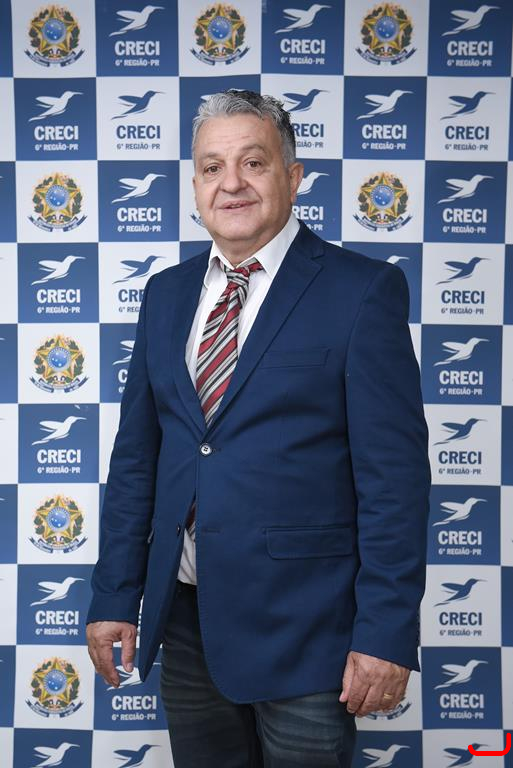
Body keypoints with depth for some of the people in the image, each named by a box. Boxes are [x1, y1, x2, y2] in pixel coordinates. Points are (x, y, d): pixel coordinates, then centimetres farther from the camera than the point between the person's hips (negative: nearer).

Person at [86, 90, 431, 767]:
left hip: (305, 628, -4)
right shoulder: (166, 293, 7)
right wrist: (114, 598, 6)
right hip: (185, 614, 5)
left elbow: (394, 474, -11)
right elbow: (135, 454, 8)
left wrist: (386, 632, -13)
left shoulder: (364, 290, -8)